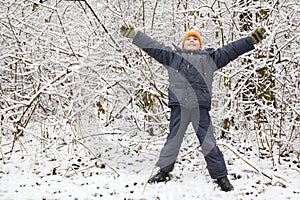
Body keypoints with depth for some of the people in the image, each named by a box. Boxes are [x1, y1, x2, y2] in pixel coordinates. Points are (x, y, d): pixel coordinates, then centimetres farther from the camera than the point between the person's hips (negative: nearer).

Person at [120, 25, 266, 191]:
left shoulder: (210, 57, 16)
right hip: (179, 106, 1)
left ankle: (221, 176, 9)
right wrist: (134, 35, 13)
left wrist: (251, 40, 8)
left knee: (209, 143, 1)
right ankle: (164, 171, 22)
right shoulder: (173, 56, 16)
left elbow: (231, 50, 14)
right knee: (173, 140, 7)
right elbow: (152, 46, 16)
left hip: (201, 107, -1)